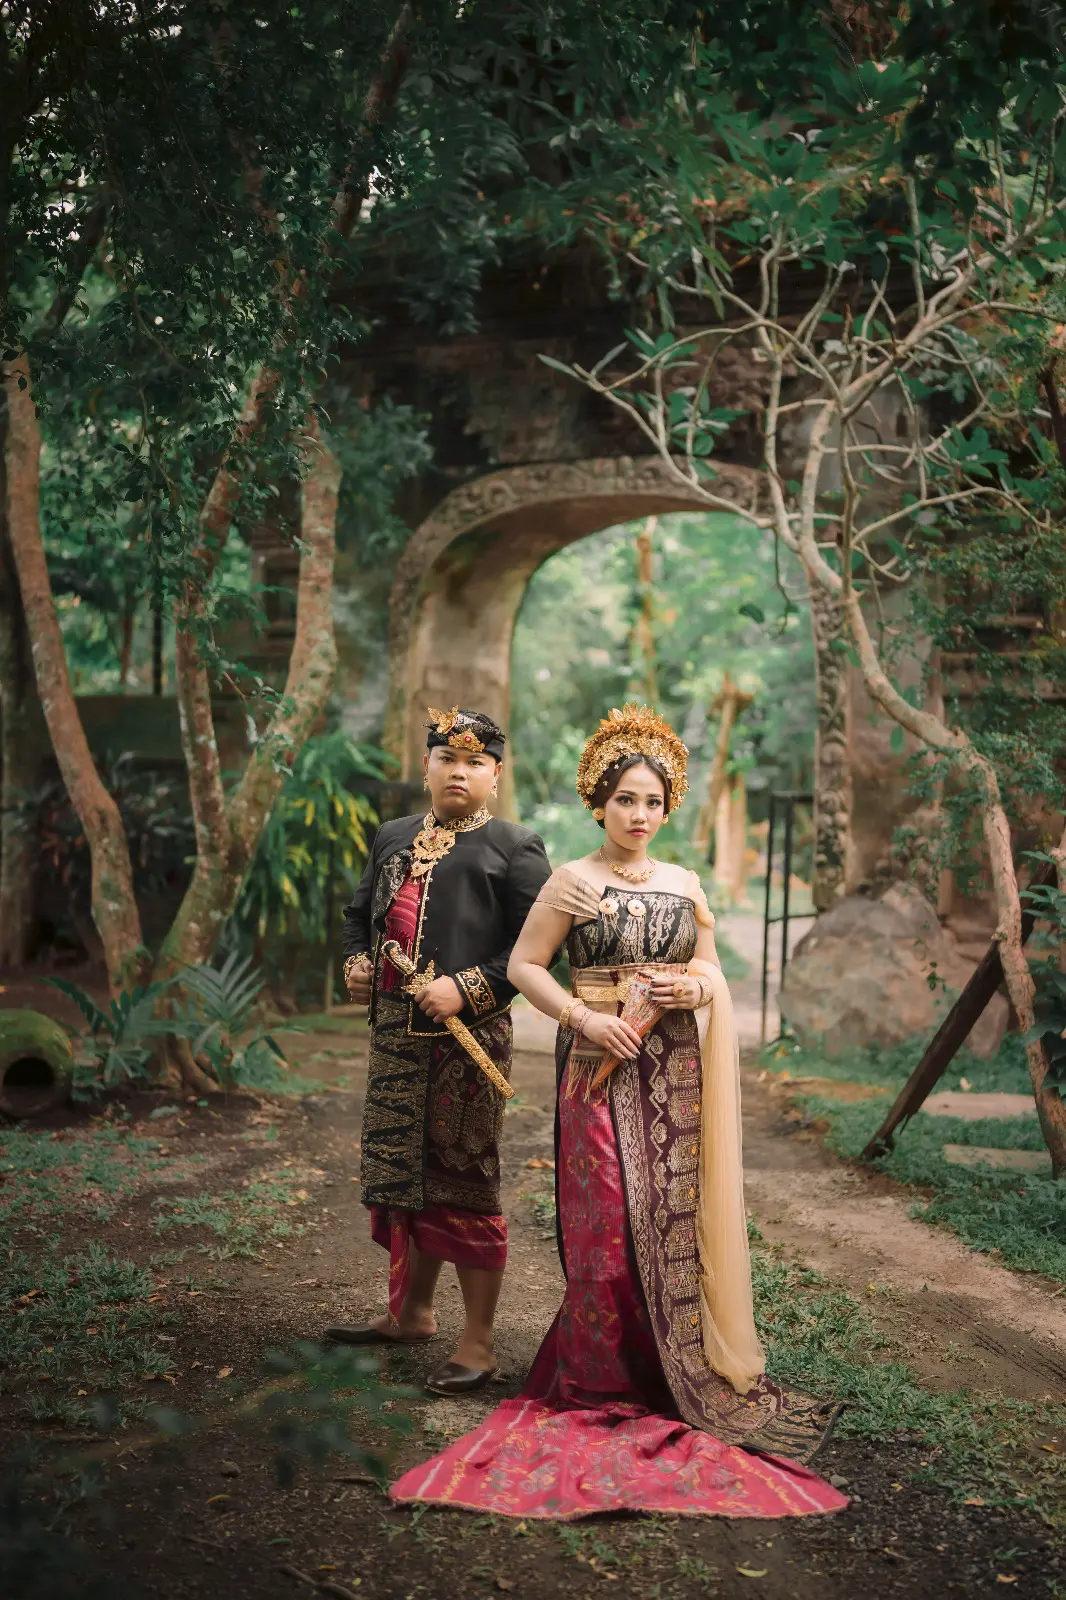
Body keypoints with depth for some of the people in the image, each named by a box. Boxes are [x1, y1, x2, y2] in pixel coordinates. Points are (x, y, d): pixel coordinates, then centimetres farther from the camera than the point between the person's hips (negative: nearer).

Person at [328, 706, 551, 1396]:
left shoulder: (514, 846, -3)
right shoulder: (395, 838, 16)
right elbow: (360, 911, 27)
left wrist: (468, 988, -20)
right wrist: (358, 963, 8)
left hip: (468, 1036, -6)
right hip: (397, 1032, 6)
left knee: (463, 1180, -2)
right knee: (403, 1171, 16)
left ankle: (478, 1339, 8)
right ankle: (412, 1312, 33)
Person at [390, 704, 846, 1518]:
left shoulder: (686, 885, 11)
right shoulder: (573, 882, -2)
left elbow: (713, 971, 17)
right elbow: (524, 965, -2)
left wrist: (698, 988, -5)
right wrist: (583, 1016, -14)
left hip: (674, 1068, 4)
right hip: (601, 1065, -4)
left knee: (673, 1215, 6)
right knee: (608, 1223, -4)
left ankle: (682, 1369, 21)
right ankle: (604, 1380, 11)